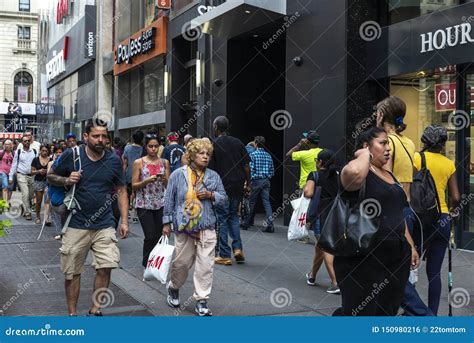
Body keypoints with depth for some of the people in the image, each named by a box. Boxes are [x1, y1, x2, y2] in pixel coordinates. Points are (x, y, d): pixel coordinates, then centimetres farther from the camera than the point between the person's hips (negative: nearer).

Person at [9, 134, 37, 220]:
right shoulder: (18, 152, 0)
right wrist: (10, 177, 3)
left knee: (30, 195, 9)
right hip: (22, 176, -2)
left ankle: (25, 208, 31)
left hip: (32, 176, 2)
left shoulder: (34, 151, 2)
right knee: (25, 194, -12)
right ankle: (28, 213, -5)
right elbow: (14, 165, 5)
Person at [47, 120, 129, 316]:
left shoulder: (114, 160, 0)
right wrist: (66, 180, -14)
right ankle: (72, 313, 22)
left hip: (104, 226, 1)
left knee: (105, 267, -5)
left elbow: (121, 191, 6)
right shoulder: (71, 155, -5)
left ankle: (95, 310, 13)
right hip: (76, 225, -1)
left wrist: (124, 221, 1)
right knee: (72, 272, 6)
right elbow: (51, 176, 8)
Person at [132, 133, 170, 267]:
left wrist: (164, 179, -14)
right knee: (150, 236, -10)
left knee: (159, 235, 4)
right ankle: (147, 263, 7)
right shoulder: (139, 163, 0)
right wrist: (147, 181, -18)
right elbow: (134, 186, -2)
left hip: (161, 204, 3)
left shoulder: (164, 162, 8)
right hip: (144, 204, -3)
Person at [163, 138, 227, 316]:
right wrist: (167, 222, 3)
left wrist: (211, 195, -7)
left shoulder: (213, 176, 6)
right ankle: (173, 288, 38)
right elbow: (169, 199, 3)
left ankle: (201, 301, 6)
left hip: (207, 228, 2)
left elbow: (223, 197, 13)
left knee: (205, 265, -3)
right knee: (182, 262, 9)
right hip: (183, 227, -2)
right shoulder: (178, 174, -1)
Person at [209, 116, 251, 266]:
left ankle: (224, 255, 6)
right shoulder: (238, 142, 6)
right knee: (233, 216, 20)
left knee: (222, 219, 4)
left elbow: (210, 169, -9)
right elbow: (246, 165, 5)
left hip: (222, 187, -4)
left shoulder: (213, 145, -7)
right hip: (238, 186, 4)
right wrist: (248, 184, 12)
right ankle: (237, 248, 7)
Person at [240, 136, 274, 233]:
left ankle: (246, 224, 18)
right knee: (266, 202, 0)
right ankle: (270, 224, -12)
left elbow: (250, 169, -12)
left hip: (256, 181, -4)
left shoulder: (253, 155, -6)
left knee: (252, 203, 7)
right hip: (266, 181, 4)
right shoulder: (268, 156, 9)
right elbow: (272, 171, 9)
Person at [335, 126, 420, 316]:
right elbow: (352, 173, -36)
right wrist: (365, 155, -16)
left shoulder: (389, 175, 18)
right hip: (363, 259, -8)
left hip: (396, 258, 9)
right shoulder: (360, 172, -10)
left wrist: (411, 246, 21)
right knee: (359, 313, -2)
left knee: (388, 312, 14)